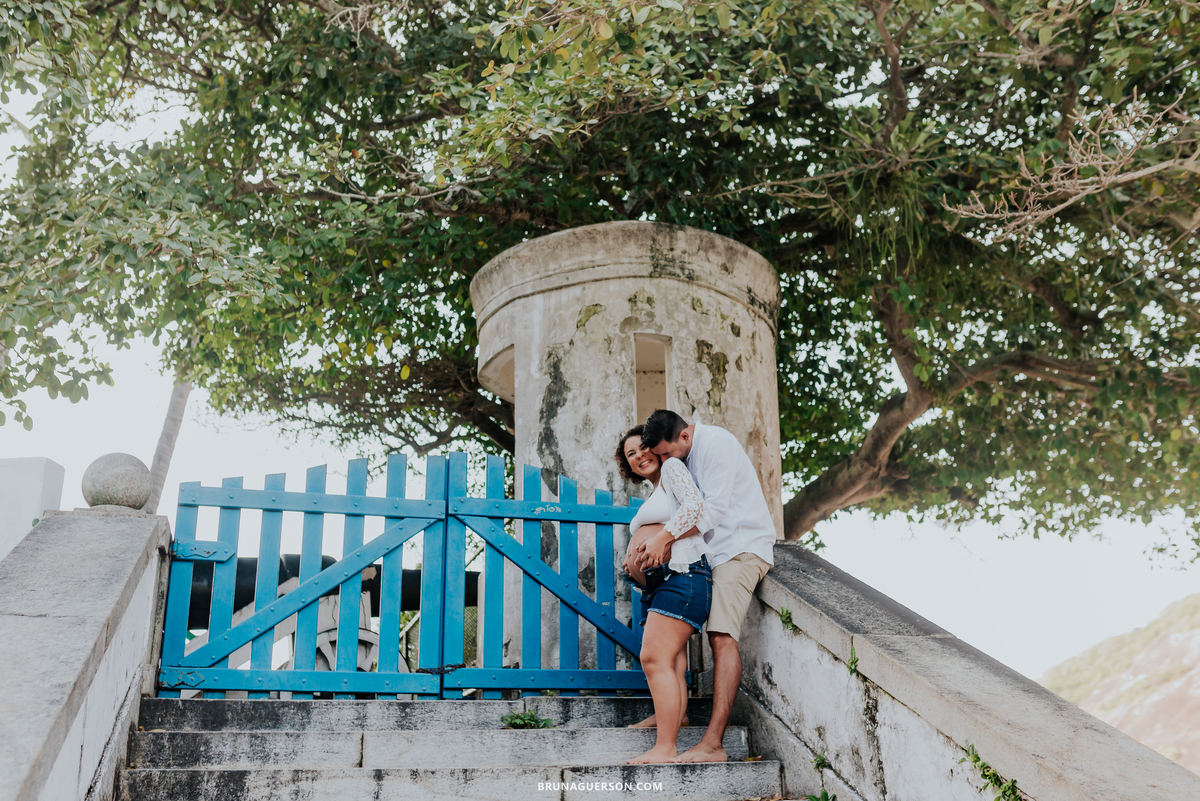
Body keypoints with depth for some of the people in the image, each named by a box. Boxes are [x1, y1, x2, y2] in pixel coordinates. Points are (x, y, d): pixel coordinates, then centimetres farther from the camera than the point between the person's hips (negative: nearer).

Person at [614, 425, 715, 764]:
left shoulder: (672, 468, 5)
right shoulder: (653, 497, 32)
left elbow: (695, 505, -12)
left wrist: (662, 537, -17)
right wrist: (634, 558, 14)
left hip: (681, 573, -10)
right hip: (655, 583, 10)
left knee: (655, 658, -18)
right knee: (671, 666, 1)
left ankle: (665, 749, -20)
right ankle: (666, 748, -3)